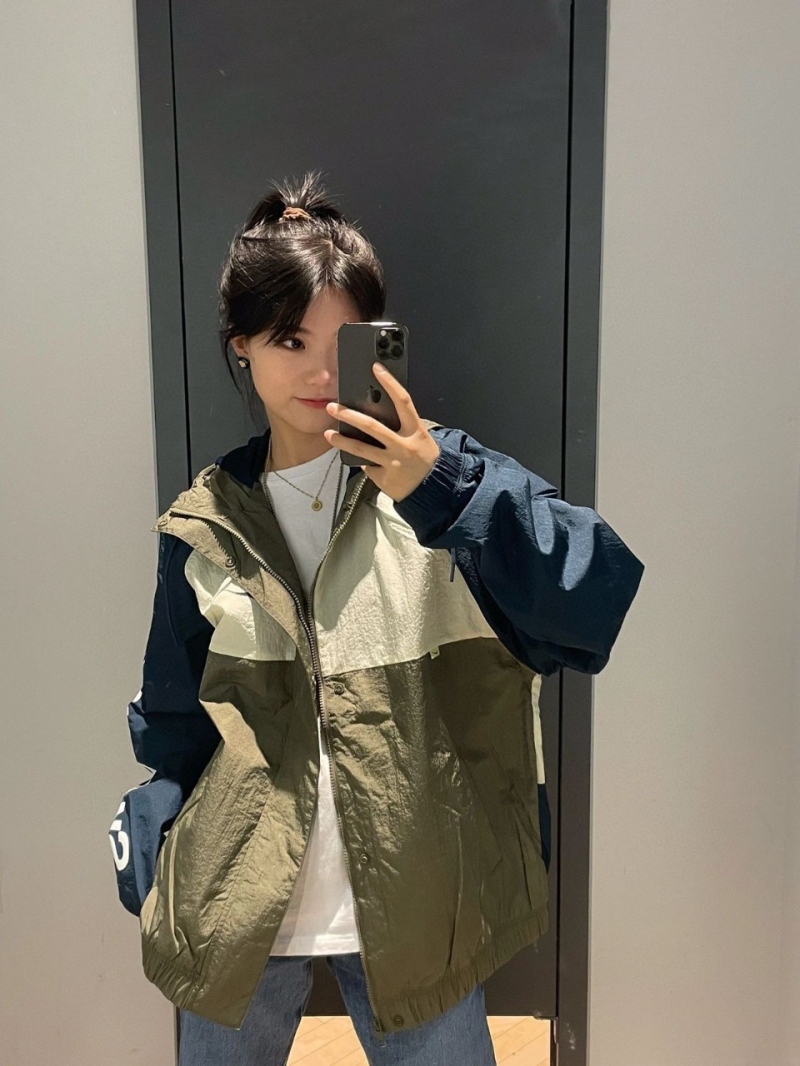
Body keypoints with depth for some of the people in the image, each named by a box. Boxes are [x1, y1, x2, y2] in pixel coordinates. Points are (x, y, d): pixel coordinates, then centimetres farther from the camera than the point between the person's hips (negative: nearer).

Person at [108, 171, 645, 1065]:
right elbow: (173, 723, 6)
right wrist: (149, 875, 0)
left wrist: (443, 492, -31)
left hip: (412, 909, -1)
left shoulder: (442, 480, -9)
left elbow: (605, 600, -21)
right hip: (236, 914, 2)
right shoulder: (203, 526, -2)